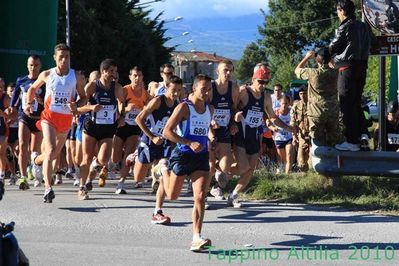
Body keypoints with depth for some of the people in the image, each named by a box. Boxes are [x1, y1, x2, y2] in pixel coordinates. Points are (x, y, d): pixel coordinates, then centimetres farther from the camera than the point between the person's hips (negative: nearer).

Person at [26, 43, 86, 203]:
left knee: (55, 153, 17)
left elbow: (83, 98, 7)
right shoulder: (47, 75, 0)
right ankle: (48, 189, -24)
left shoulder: (77, 77, 0)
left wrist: (76, 106, -14)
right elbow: (32, 89, 16)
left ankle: (36, 159, 52)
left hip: (66, 118, 3)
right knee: (51, 151, -21)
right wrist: (29, 103, 0)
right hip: (49, 116, -3)